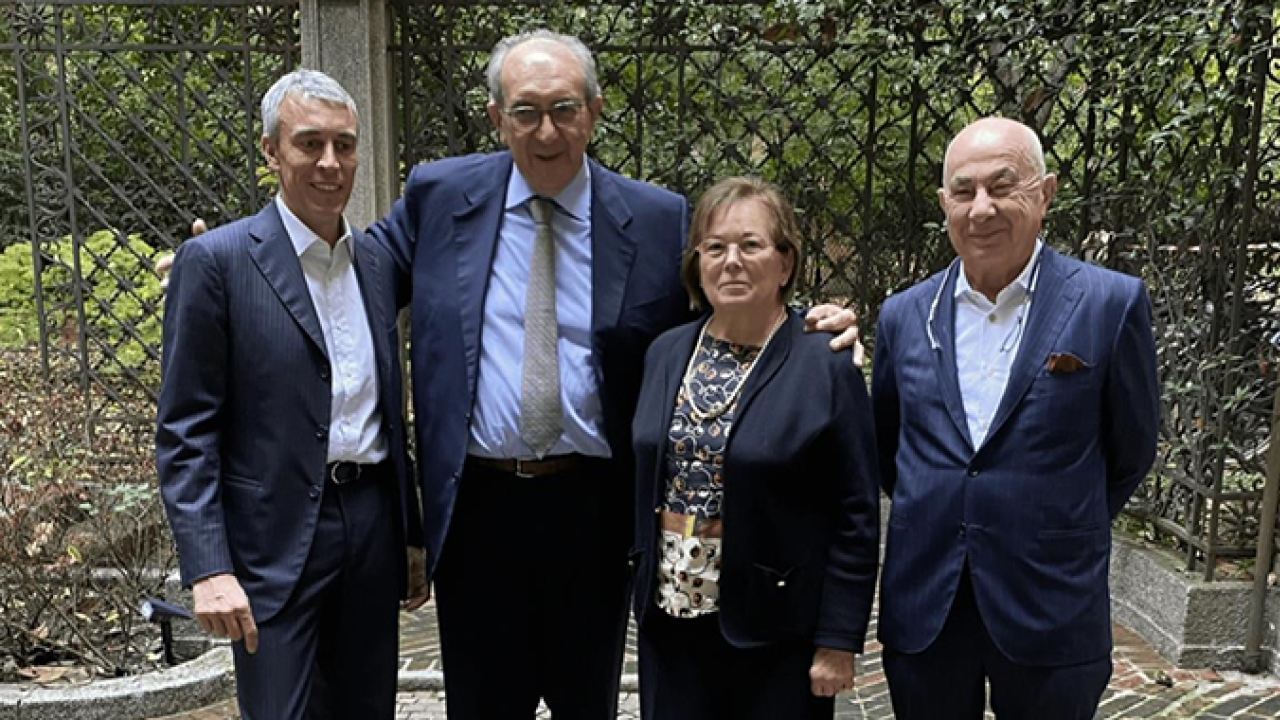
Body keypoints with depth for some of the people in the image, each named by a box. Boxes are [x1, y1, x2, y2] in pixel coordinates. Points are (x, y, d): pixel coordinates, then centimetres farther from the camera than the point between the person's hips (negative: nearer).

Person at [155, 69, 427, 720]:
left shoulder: (375, 259, 9)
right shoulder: (216, 261, -8)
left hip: (372, 522, 6)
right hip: (277, 539, -5)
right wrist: (208, 568, -15)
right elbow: (185, 433, -9)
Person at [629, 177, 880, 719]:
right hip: (671, 621, 4)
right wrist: (644, 579, 9)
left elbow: (856, 518, -10)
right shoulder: (666, 353, 5)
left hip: (776, 631, -4)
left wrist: (838, 642, -10)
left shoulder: (827, 366, -10)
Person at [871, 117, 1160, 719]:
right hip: (923, 613, 3)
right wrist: (929, 516, 12)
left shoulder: (1110, 304, -7)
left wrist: (1063, 533, 10)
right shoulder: (904, 315, 3)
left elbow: (1130, 453, 3)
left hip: (1051, 617, -2)